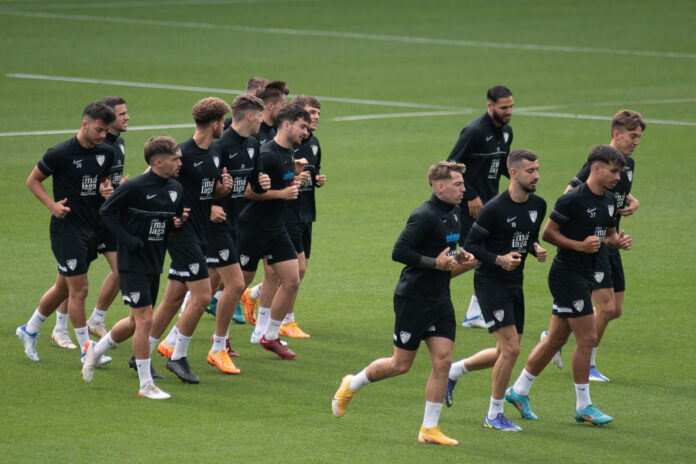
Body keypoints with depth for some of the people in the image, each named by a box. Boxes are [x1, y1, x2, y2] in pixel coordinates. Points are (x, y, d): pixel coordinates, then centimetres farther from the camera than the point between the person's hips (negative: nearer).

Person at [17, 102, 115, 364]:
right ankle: (86, 350, 1)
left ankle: (29, 331, 35)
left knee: (63, 288, 17)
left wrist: (105, 188, -2)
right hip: (66, 229, -7)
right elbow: (33, 180, -3)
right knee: (79, 290, -7)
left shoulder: (105, 153, 4)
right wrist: (52, 205, -16)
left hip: (91, 229, 7)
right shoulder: (61, 153, -14)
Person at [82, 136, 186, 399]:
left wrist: (179, 221, -4)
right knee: (145, 319, -10)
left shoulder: (175, 189, 5)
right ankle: (146, 385, -3)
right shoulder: (135, 187, -16)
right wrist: (127, 239, -15)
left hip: (155, 264, 8)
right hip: (133, 262, -8)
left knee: (136, 322, 16)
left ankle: (95, 350, 39)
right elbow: (106, 211, -7)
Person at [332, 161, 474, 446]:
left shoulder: (453, 214, 10)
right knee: (401, 364, 2)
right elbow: (399, 252, -23)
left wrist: (458, 260, 5)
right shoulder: (424, 216, -19)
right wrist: (436, 263, -22)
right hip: (413, 299, -8)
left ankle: (429, 429, 5)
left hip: (439, 299, 8)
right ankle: (351, 385, 27)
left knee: (443, 360, -1)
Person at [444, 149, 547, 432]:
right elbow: (470, 246, -13)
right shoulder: (495, 208, -18)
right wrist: (499, 260, -26)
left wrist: (537, 250, -1)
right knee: (510, 348, -14)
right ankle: (494, 415, -1)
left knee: (505, 353, 12)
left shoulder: (538, 205, 4)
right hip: (491, 283, -8)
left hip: (515, 283, 8)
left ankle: (453, 371, 35)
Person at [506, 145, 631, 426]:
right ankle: (583, 406, 3)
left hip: (585, 276, 9)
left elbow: (608, 234, 22)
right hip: (567, 274, -9)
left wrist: (618, 241, 0)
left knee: (557, 338, 13)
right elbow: (548, 233, -13)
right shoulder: (573, 200, -16)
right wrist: (580, 245, -22)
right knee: (587, 338, -7)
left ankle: (519, 391, 24)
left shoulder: (609, 201, 10)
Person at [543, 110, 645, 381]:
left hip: (610, 244, 9)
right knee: (606, 307, -12)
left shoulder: (628, 163, 11)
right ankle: (586, 365, 4)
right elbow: (569, 194, -17)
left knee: (615, 310, 9)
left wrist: (632, 202, 5)